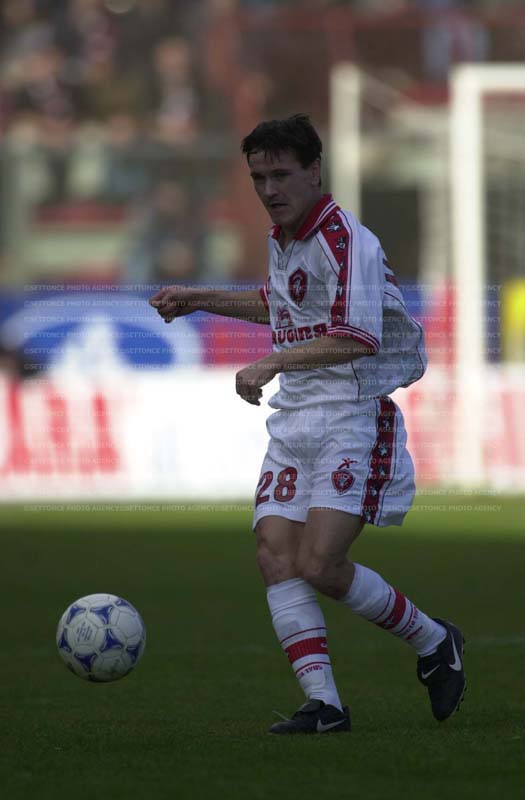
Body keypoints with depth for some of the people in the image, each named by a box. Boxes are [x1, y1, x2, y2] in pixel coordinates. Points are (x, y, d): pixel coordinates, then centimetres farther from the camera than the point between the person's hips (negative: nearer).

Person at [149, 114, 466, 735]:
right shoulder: (281, 239, 14)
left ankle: (434, 644, 7)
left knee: (321, 564, -16)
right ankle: (322, 703, -11)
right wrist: (199, 301, 31)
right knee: (276, 556, -9)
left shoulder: (345, 240, -14)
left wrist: (272, 363, -33)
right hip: (293, 421, 8)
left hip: (354, 418, -8)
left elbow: (358, 337, -26)